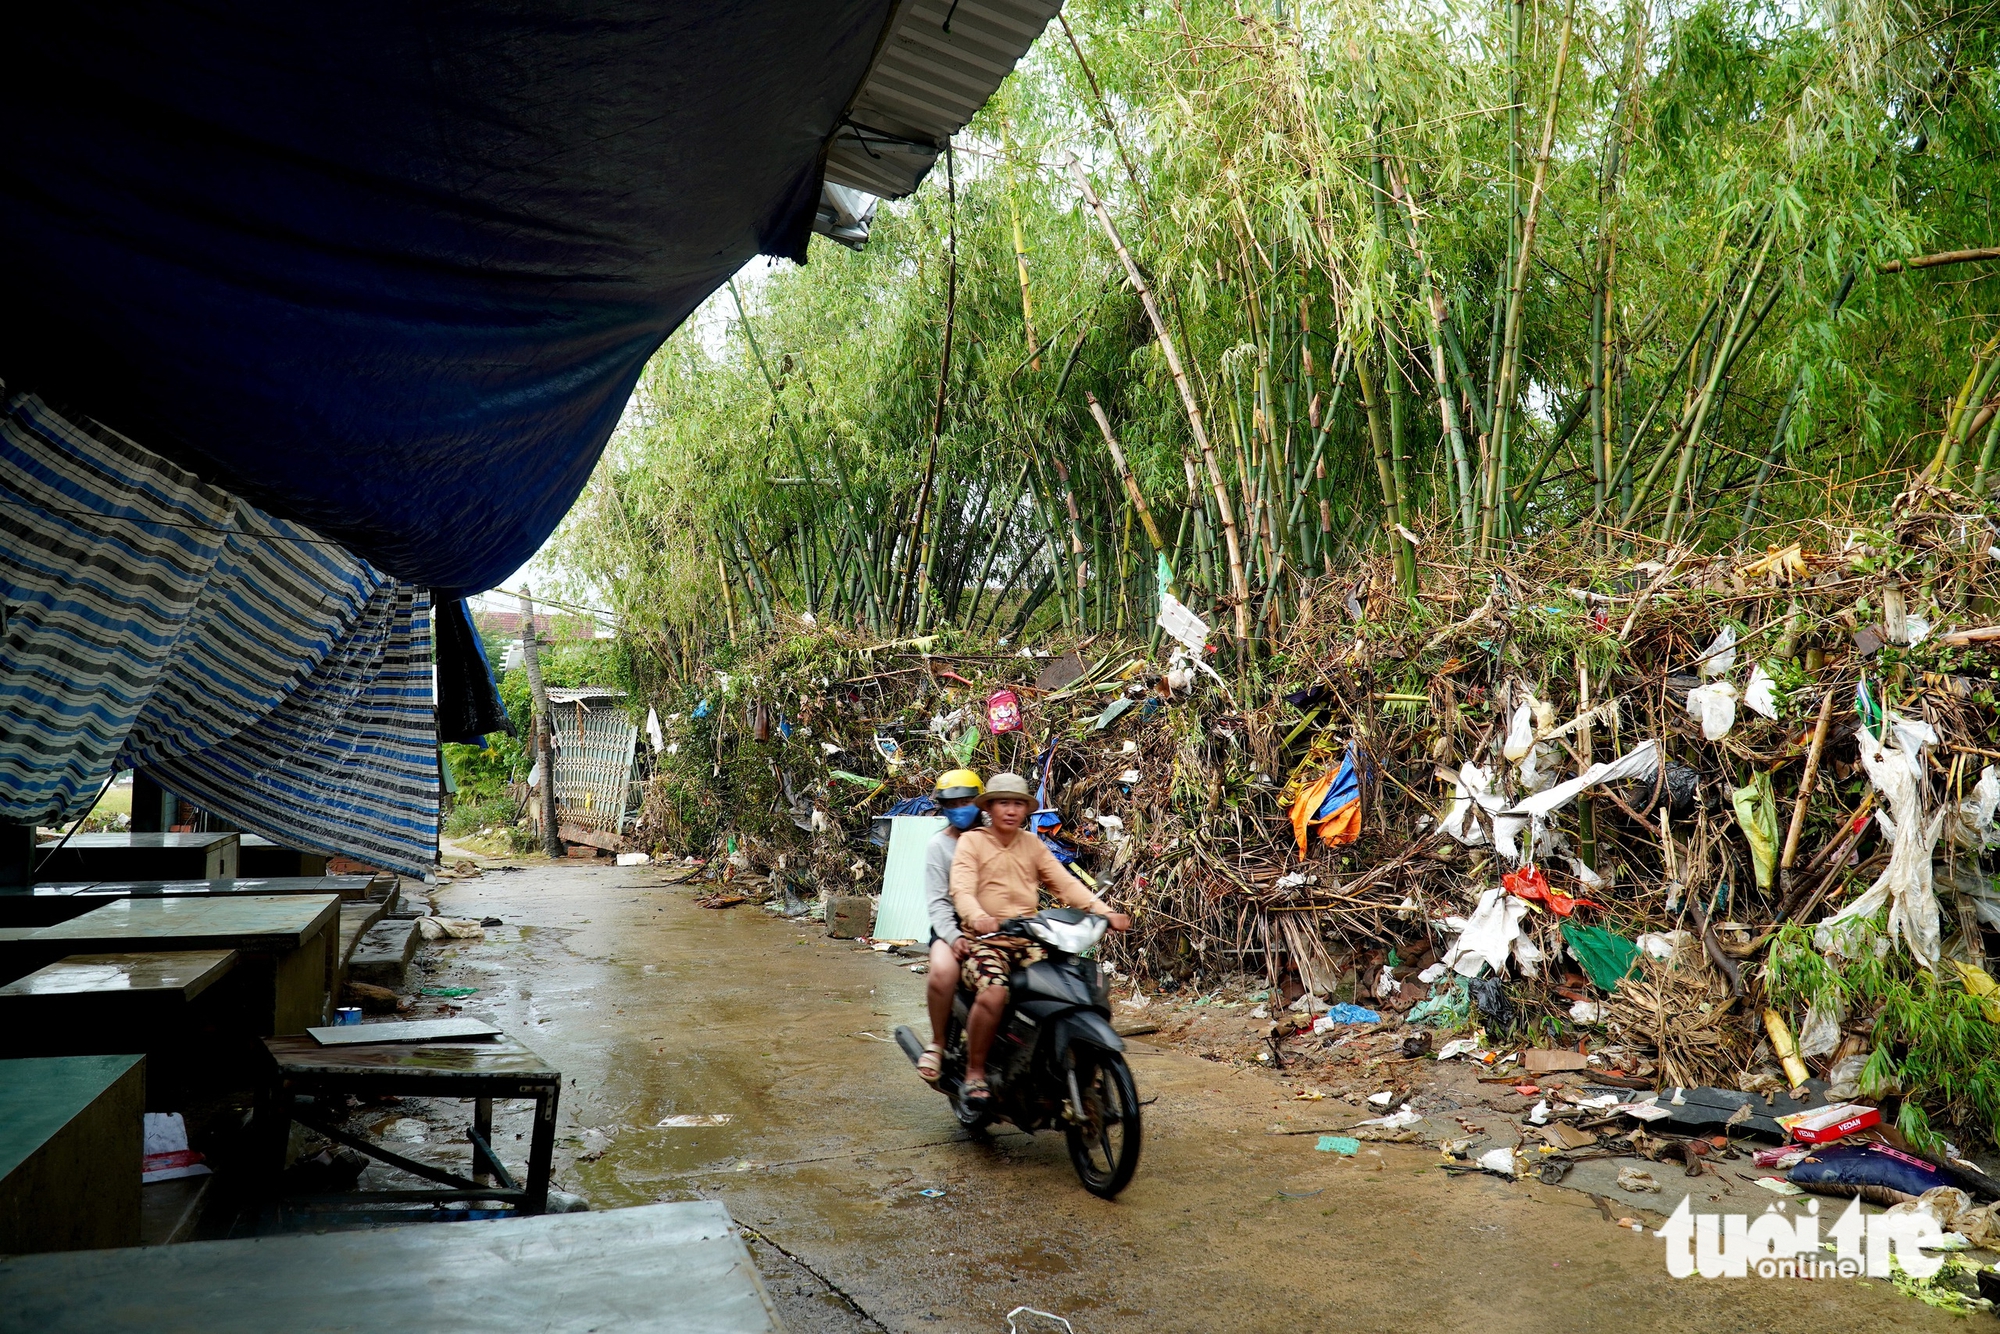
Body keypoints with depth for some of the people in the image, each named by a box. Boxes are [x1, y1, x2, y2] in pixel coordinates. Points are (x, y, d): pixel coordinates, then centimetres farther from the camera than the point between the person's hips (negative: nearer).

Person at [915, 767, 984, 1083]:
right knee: (943, 971, -34)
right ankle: (938, 1042, -9)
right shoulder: (938, 846, 7)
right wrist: (952, 937, -19)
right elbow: (937, 902, -2)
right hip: (954, 924, -2)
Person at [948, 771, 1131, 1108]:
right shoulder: (971, 841, 2)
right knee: (992, 994, -32)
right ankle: (975, 1073, -12)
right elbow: (961, 890, -14)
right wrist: (977, 917, -36)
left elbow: (1066, 883, 6)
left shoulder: (1032, 843, 16)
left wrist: (1105, 912, -10)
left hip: (1029, 942, 4)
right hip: (985, 941, -4)